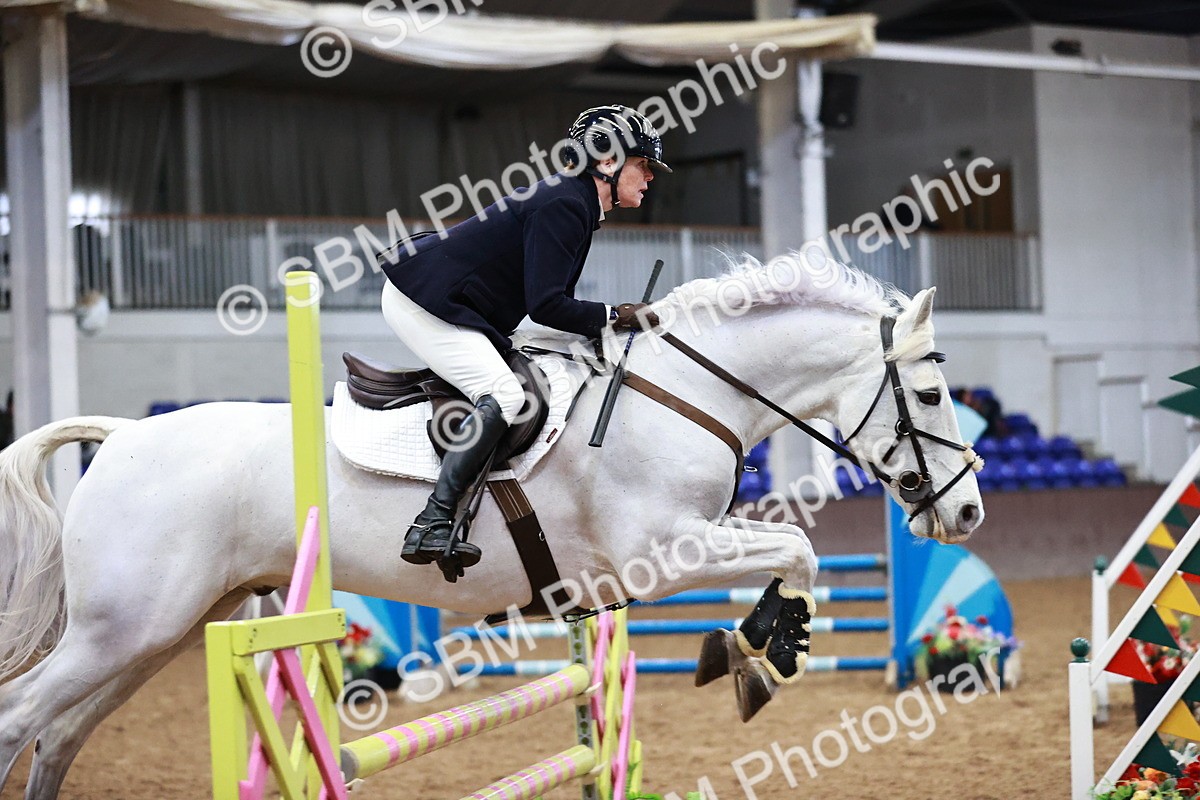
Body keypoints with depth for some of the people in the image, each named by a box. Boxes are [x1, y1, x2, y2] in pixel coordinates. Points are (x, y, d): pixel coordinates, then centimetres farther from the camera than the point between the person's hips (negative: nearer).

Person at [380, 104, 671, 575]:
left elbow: (551, 298, 18)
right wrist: (614, 317, -15)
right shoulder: (563, 205, -19)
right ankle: (431, 526, -28)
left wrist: (604, 324, 7)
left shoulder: (574, 202, 14)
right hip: (422, 300, -11)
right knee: (503, 395, -23)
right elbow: (545, 306, -25)